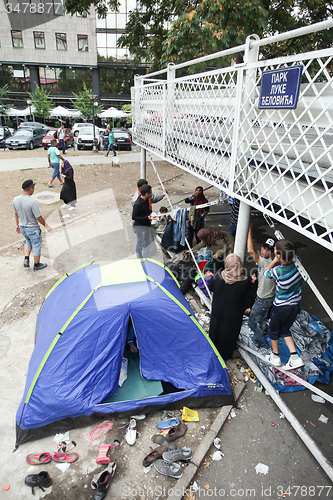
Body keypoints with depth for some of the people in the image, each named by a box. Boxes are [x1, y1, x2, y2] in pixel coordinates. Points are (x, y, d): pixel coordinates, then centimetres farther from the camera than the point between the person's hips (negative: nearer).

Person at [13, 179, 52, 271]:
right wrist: (46, 226, -7)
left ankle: (26, 260, 21)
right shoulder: (32, 202, -28)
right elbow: (39, 217, -23)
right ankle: (36, 265, 29)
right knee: (36, 246, 14)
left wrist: (17, 225, 20)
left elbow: (16, 214, 7)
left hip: (22, 227, 6)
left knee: (28, 241, 31)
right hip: (32, 229, -6)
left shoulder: (15, 200, -8)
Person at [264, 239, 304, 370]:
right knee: (285, 329, 23)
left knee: (273, 329, 19)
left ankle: (275, 357, 34)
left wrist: (275, 260, -6)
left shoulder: (278, 271, -30)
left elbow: (266, 272, -7)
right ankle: (295, 357, 15)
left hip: (281, 306, -6)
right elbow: (294, 254, 11)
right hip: (295, 304, 6)